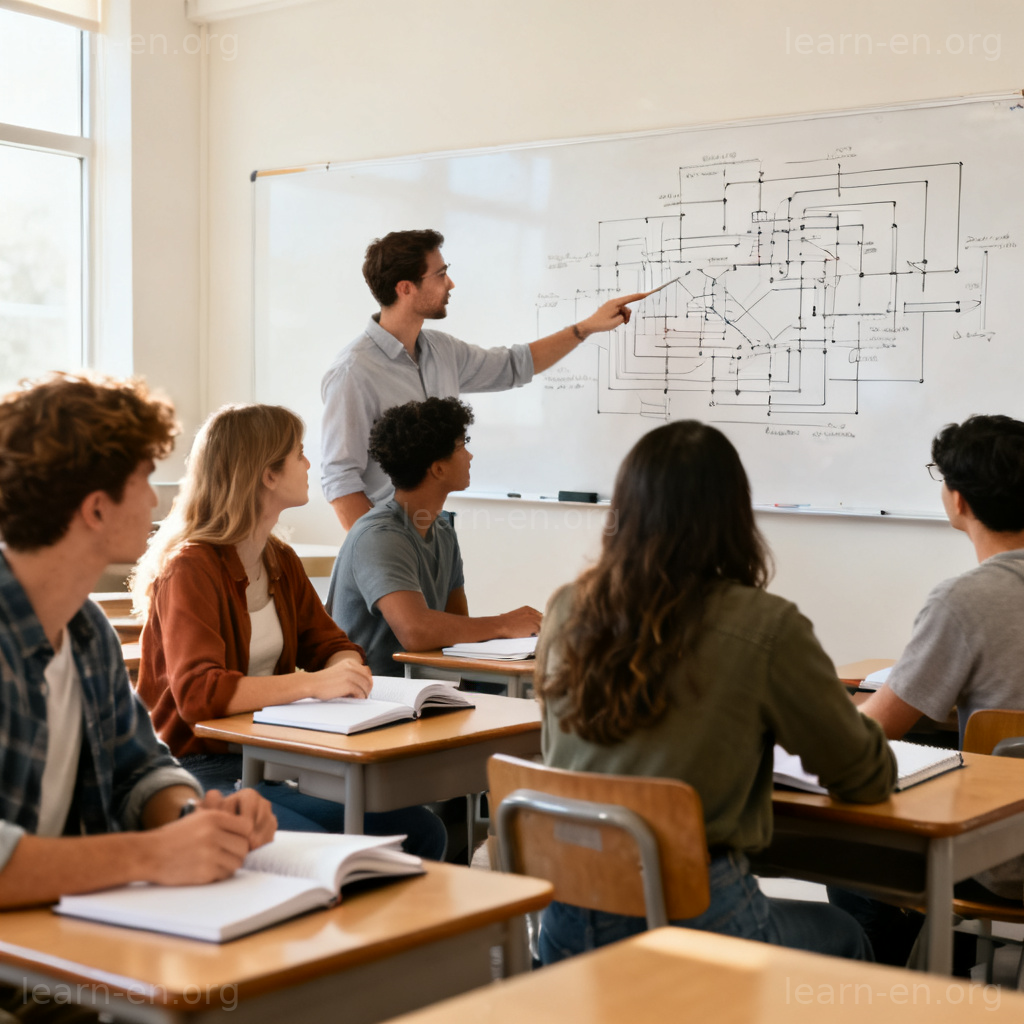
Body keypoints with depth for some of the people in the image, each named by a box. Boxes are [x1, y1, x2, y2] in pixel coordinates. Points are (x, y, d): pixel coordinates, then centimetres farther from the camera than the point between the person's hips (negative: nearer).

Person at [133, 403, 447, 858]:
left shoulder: (281, 562, 12)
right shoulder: (189, 568, -15)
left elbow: (329, 644, 19)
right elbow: (198, 693, -27)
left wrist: (346, 669, -6)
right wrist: (312, 684, -32)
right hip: (198, 767, -8)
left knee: (422, 832, -8)